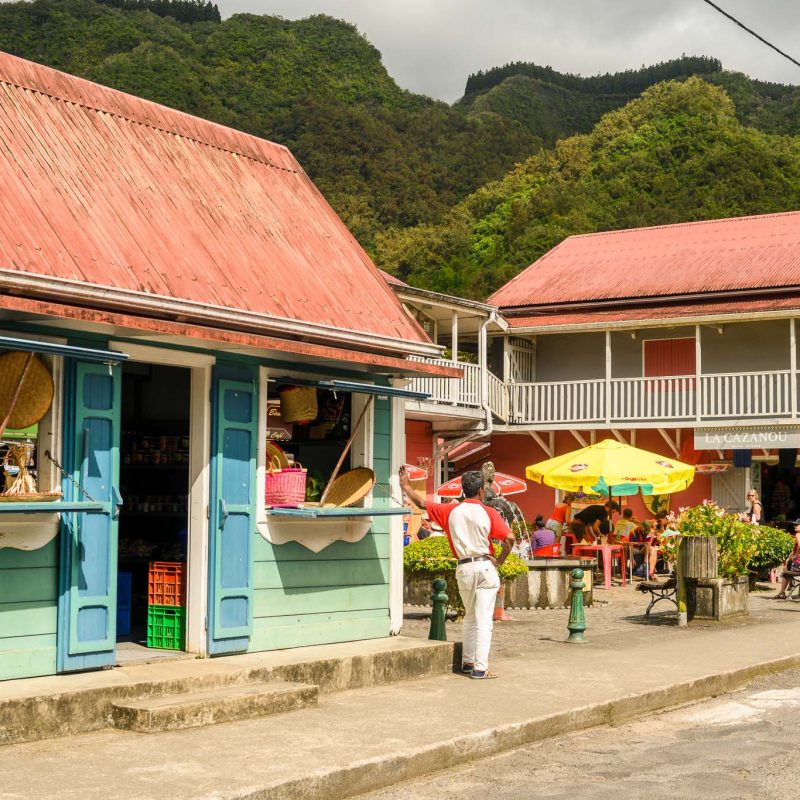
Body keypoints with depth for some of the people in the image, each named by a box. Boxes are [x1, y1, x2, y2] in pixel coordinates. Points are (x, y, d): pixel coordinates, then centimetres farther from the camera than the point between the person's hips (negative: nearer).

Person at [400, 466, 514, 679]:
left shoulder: (451, 512, 4)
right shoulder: (488, 513, -4)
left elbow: (422, 503, 10)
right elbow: (509, 538, -13)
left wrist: (405, 485, 23)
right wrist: (499, 561, 0)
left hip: (464, 569, 3)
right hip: (485, 567, -3)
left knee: (470, 617, 20)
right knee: (484, 620, -2)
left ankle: (467, 662, 23)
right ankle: (480, 668, -4)